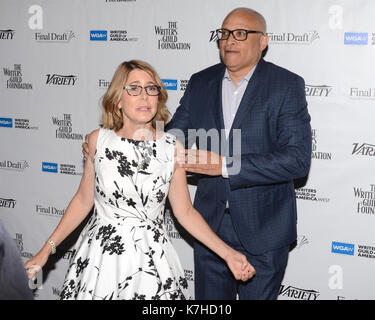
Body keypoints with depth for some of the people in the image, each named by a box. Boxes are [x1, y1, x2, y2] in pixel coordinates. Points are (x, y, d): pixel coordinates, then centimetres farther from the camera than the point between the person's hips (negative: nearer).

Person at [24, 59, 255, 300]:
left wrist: (228, 253, -4)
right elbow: (84, 200, 4)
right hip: (101, 257, 0)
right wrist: (47, 250, 3)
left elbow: (185, 212, 2)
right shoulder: (98, 140, -4)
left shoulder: (173, 148, -5)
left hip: (151, 258, 0)